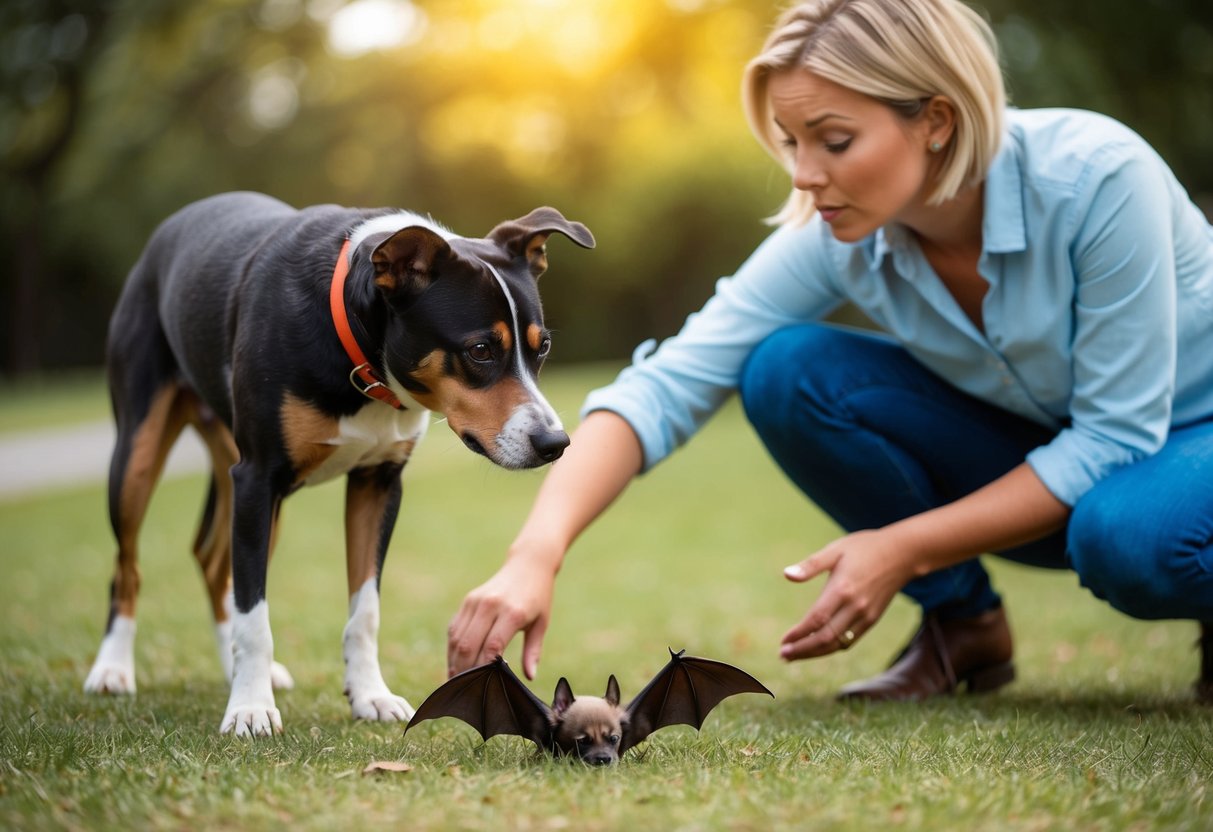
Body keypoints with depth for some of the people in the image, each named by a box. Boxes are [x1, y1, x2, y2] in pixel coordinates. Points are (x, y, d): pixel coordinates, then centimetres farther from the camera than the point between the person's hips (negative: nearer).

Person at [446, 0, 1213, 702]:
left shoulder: (1097, 176, -31)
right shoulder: (835, 237, -19)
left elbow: (1117, 433, -26)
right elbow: (664, 387, -26)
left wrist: (906, 547, -28)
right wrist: (537, 554, -41)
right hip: (1035, 454, 4)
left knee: (1125, 535, -41)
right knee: (788, 372, -20)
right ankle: (964, 623, -2)